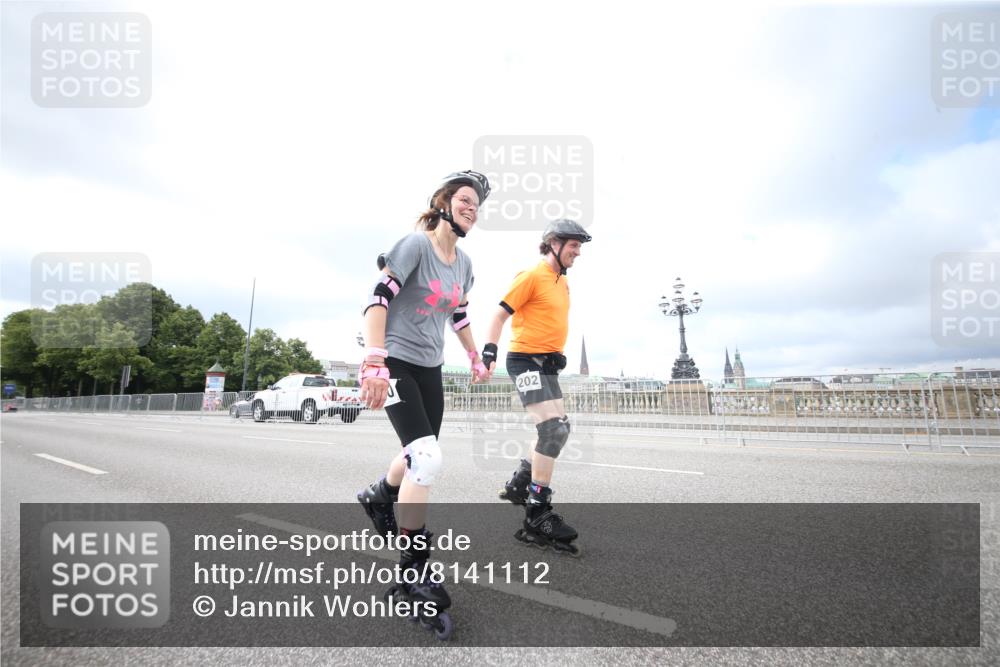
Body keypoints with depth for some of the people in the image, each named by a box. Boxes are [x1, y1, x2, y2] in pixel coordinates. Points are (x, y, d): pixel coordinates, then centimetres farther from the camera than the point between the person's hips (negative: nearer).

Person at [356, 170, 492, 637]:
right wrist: (374, 362, -31)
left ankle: (378, 496, 46)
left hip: (430, 367, 8)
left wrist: (476, 358, 28)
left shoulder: (464, 262, 10)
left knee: (421, 454, 13)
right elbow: (378, 299, -22)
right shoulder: (416, 244, -13)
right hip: (395, 361, -8)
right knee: (427, 459, -17)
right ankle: (413, 569, 1)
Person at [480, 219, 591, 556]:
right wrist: (489, 349, -21)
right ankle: (537, 514, -6)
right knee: (553, 431, -16)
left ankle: (519, 484, 24)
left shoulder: (562, 281, 16)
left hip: (546, 363, 10)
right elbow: (501, 314, -12)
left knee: (559, 429, 11)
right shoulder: (532, 276, -10)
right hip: (526, 360, -10)